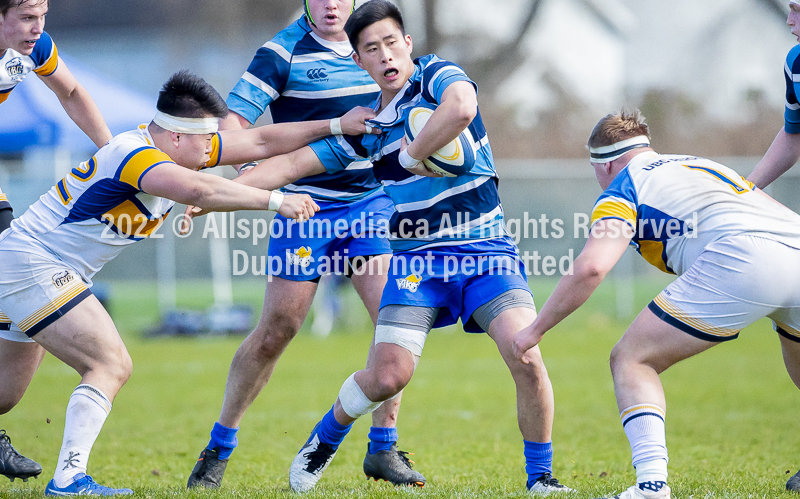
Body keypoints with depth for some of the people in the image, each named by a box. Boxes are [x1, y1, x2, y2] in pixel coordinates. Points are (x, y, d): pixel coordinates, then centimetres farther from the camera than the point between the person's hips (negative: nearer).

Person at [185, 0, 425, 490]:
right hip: (306, 206, -4)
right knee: (276, 330, -1)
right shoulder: (284, 52, -8)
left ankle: (383, 449, 3)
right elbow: (232, 120, -15)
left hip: (371, 200, 4)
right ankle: (220, 445, 15)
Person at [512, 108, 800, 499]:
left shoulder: (621, 191, 14)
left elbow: (590, 268, -2)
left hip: (742, 259, -7)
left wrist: (536, 329, 9)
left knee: (632, 361, 6)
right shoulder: (700, 164, 35)